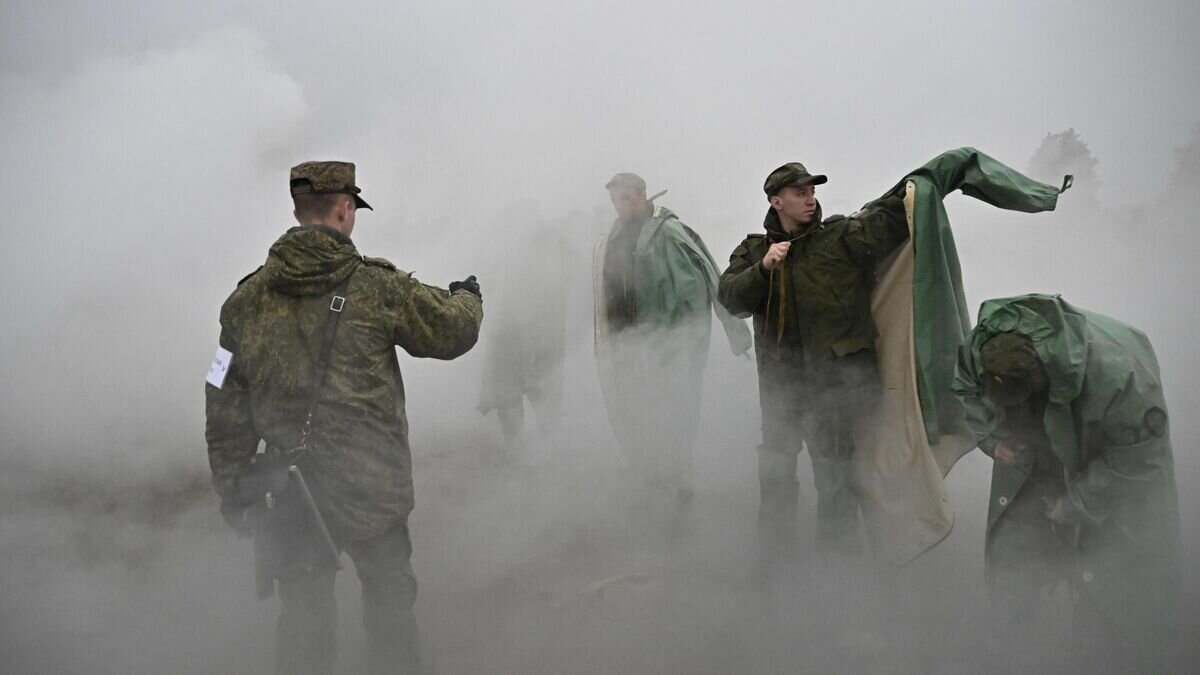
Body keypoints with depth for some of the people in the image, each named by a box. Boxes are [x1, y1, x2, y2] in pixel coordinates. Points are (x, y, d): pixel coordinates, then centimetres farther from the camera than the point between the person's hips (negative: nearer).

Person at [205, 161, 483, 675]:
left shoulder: (247, 299, 0)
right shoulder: (377, 286, -10)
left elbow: (226, 406, 3)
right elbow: (453, 329, 0)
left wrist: (232, 488, 12)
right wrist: (467, 297, 24)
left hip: (292, 489, 3)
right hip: (372, 484, -2)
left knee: (303, 610, 14)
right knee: (388, 592, 18)